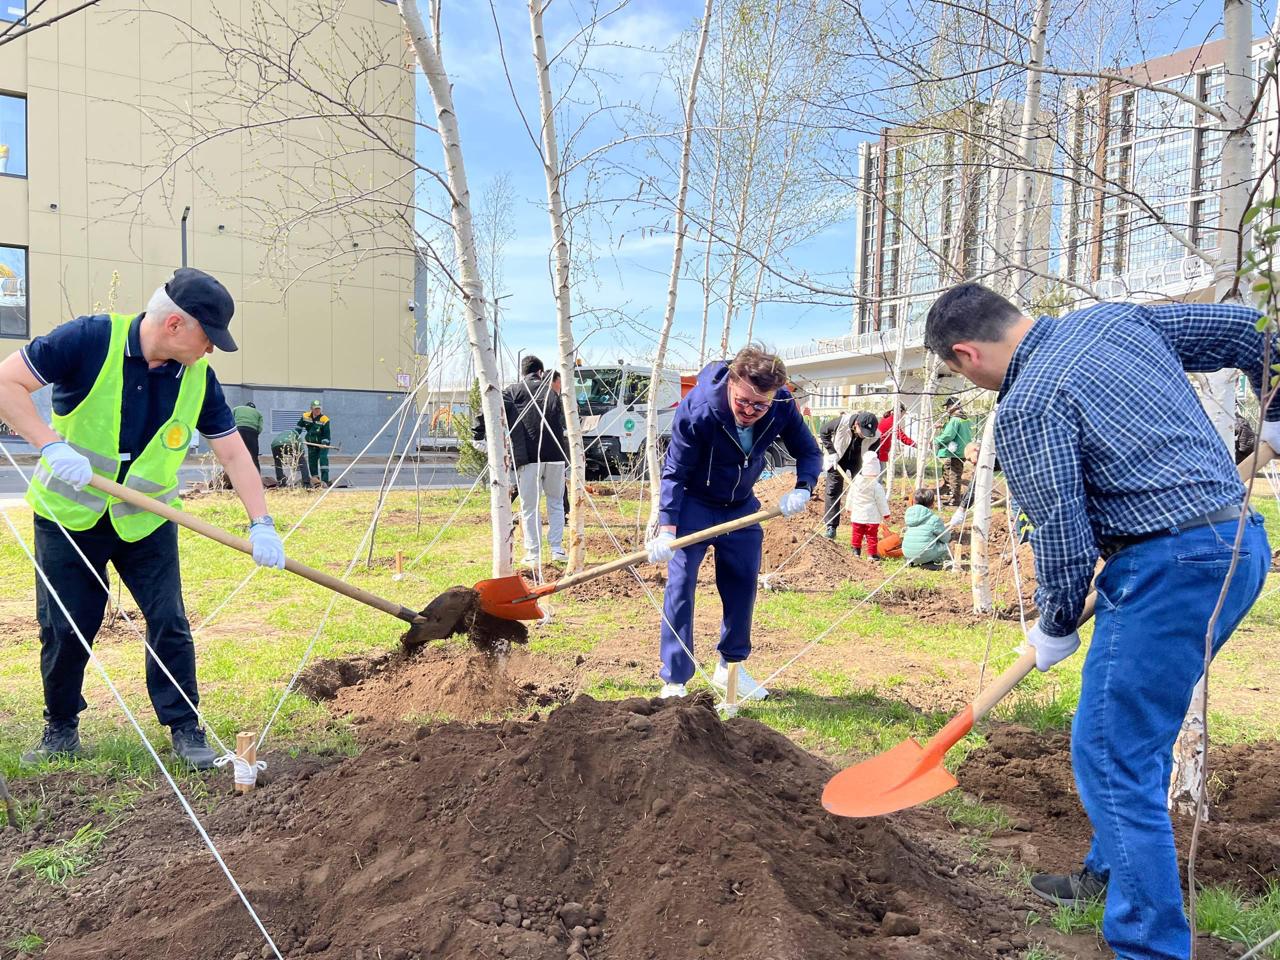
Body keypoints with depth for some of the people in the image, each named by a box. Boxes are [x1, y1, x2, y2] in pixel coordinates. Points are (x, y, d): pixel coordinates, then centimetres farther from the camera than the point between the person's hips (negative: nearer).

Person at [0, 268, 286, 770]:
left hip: (146, 521, 2)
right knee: (64, 629, 7)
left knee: (169, 625, -1)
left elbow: (234, 454, -6)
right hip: (68, 515, -2)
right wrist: (52, 445, -30)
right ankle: (60, 728, 29)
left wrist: (260, 523, -16)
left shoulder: (198, 377, -8)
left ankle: (184, 727, 13)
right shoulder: (92, 338, -19)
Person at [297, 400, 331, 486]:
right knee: (312, 459, 3)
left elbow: (327, 434, -15)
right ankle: (315, 477, 17)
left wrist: (324, 443, -26)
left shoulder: (324, 420, -17)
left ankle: (324, 480, -23)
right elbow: (299, 427, 13)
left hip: (323, 443, -5)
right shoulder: (305, 416, -4)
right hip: (311, 443, 5)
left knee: (323, 458, -17)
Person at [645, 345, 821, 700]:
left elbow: (808, 452, -7)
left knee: (743, 585, 9)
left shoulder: (782, 406, -21)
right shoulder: (697, 410, -32)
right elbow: (674, 473, -25)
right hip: (693, 505, -4)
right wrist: (667, 529, -33)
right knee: (680, 586, -10)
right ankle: (674, 683, -1)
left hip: (741, 506, 4)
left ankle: (730, 668, 28)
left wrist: (802, 489, -28)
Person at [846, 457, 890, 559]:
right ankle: (872, 553, 3)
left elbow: (850, 497, 11)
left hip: (857, 515, 4)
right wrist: (886, 515, 4)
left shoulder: (856, 482, -1)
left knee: (857, 533, 15)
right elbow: (881, 502, -7)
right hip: (872, 516, -4)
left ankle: (856, 550, 22)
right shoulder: (876, 486, -14)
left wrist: (850, 509, 26)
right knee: (872, 535, 2)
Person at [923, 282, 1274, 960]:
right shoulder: (1115, 319, 10)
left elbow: (1063, 538, -13)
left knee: (1112, 755, -2)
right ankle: (1110, 876, 38)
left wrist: (1054, 629, 4)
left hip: (1171, 567, -10)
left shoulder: (1025, 409, -15)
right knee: (1138, 736, 22)